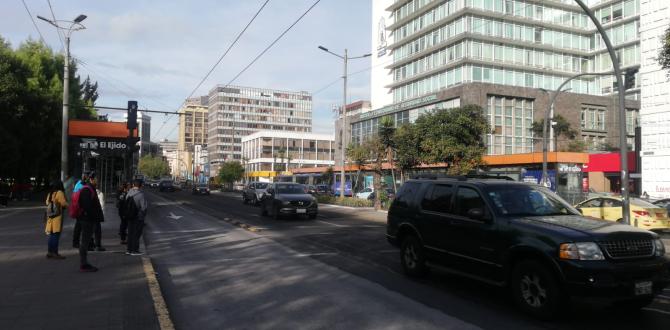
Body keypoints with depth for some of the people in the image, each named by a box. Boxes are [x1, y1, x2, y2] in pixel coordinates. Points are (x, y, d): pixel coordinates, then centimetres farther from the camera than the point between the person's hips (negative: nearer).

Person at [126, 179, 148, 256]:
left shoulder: (128, 194, 4)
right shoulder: (141, 194, -17)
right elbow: (143, 207, -17)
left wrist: (127, 215, 17)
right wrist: (143, 215, -3)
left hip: (130, 217, 6)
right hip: (138, 217, -6)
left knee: (130, 233, 15)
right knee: (136, 234, 0)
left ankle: (129, 249, 21)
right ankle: (135, 250, 3)